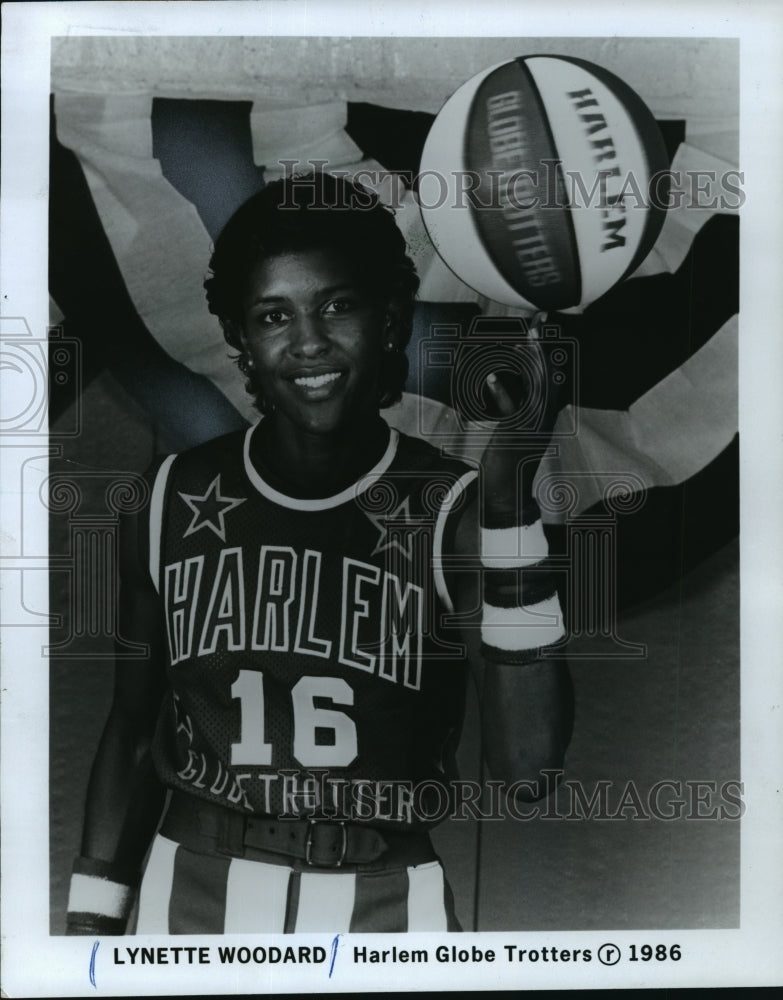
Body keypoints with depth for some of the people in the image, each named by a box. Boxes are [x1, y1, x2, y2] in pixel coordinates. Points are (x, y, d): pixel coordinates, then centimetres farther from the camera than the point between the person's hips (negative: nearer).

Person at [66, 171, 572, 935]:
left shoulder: (452, 508, -12)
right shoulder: (175, 500, -3)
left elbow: (526, 762, -21)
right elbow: (132, 727, 5)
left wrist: (510, 507, -28)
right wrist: (93, 914, 5)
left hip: (385, 899, -1)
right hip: (191, 893, 2)